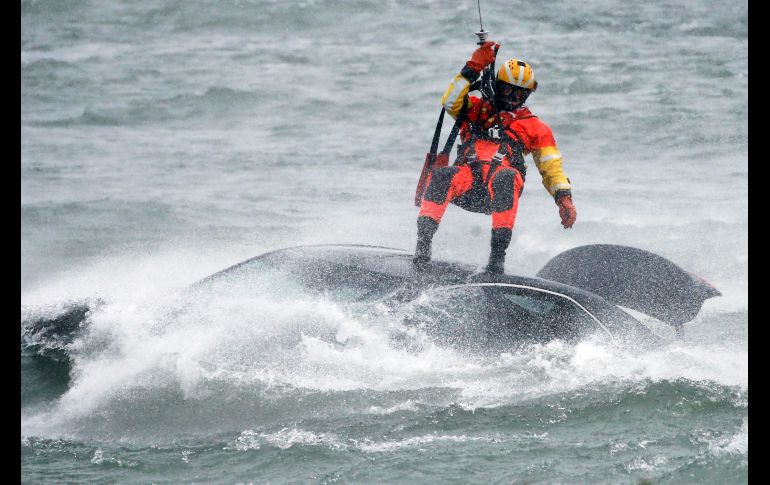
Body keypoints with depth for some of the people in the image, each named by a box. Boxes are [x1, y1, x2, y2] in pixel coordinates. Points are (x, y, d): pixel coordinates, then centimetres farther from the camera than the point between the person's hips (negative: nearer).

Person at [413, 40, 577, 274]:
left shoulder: (534, 127, 25)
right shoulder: (476, 108, 27)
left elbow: (552, 168, 20)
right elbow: (450, 102, 7)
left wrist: (564, 199, 4)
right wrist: (473, 68, 2)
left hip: (499, 190, -1)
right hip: (466, 182, 1)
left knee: (505, 177, -40)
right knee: (442, 175, -35)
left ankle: (498, 253, -43)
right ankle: (423, 242, -42)